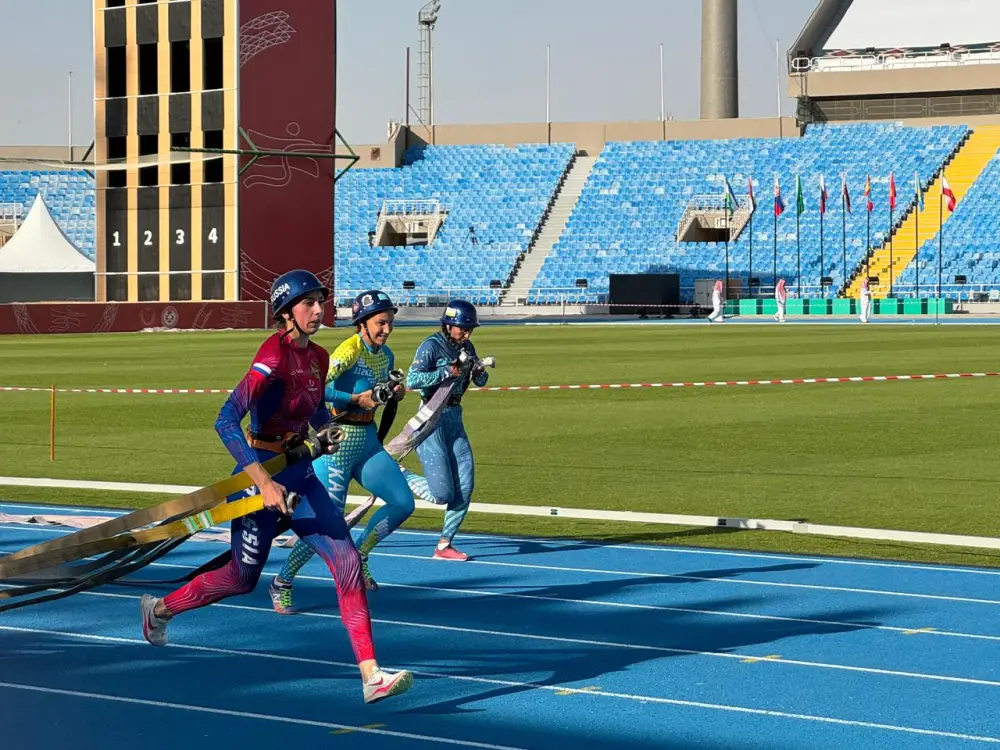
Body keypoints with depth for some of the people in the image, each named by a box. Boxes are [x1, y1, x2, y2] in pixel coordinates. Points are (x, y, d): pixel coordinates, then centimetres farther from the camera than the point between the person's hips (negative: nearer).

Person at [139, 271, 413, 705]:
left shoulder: (318, 357, 4)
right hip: (261, 473, -7)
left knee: (348, 562, -7)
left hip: (301, 474, 7)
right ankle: (160, 608, 37)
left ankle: (371, 675, -11)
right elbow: (226, 421, -29)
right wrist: (263, 482, -33)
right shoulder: (274, 356, -21)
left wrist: (327, 431, 4)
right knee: (242, 579, 8)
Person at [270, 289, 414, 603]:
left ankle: (358, 557, 19)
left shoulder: (385, 354, 8)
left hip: (368, 439, 8)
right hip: (339, 440, -8)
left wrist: (395, 394, 3)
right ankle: (281, 583, 6)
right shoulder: (350, 350, -16)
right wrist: (356, 399, -28)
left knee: (403, 503, 1)